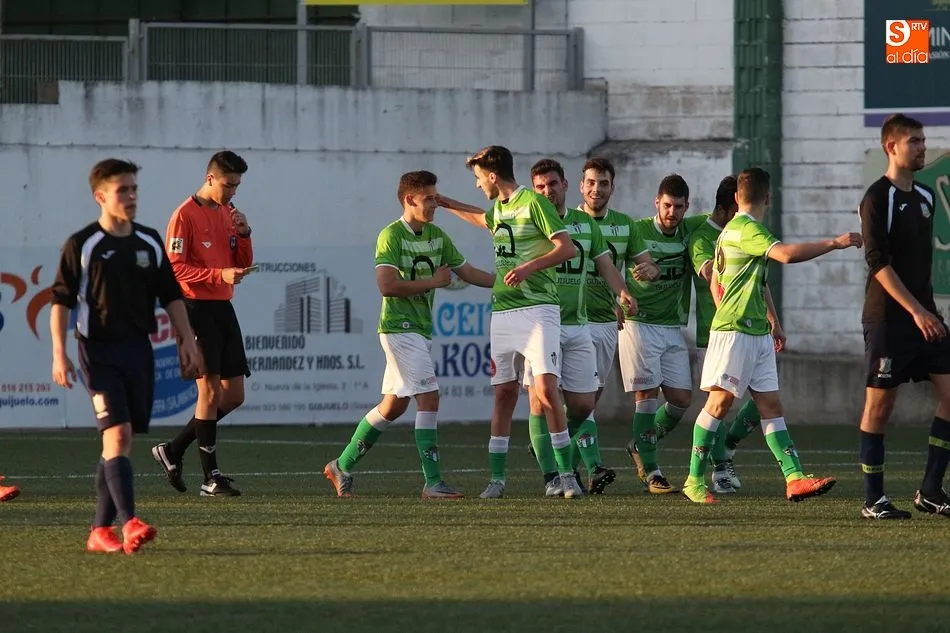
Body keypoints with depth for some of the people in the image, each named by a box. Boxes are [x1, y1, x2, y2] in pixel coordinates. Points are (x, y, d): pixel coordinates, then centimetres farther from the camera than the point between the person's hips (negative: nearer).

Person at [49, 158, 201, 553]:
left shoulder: (149, 243, 10)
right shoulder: (82, 245, -5)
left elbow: (171, 296, 17)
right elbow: (60, 301, -5)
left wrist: (187, 340, 9)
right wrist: (59, 354, -12)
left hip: (139, 349, 5)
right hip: (99, 350, -5)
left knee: (119, 443, 6)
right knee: (117, 434, -17)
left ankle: (101, 531, 12)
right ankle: (129, 523, -24)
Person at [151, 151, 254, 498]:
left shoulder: (228, 212, 15)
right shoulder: (186, 215, -8)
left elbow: (242, 263, 17)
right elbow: (175, 268, -13)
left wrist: (243, 234, -1)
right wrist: (219, 274, -23)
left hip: (223, 307, 8)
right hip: (196, 308, -8)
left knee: (234, 396, 7)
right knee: (210, 389, -11)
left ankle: (173, 450, 19)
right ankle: (211, 477, -9)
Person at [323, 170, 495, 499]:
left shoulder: (437, 236, 11)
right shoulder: (391, 236, -12)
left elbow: (467, 272, 18)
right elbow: (387, 286, -22)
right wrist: (432, 282, -15)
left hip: (420, 330, 9)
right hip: (399, 327, -9)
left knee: (394, 405, 13)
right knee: (429, 398, -15)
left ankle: (343, 466, 26)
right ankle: (433, 482, -15)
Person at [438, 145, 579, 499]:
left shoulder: (534, 203, -8)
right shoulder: (500, 208, 16)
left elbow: (567, 248, -14)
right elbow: (484, 220, 42)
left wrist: (530, 267, -23)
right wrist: (446, 204, 48)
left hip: (537, 309, -8)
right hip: (502, 311, 8)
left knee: (546, 388, -16)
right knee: (504, 393, 6)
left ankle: (567, 475, -11)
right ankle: (497, 479, 9)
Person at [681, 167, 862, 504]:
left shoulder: (731, 230, 17)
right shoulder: (748, 229, -14)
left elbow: (715, 282, 26)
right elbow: (786, 253, -30)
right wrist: (835, 243, -26)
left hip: (757, 334, 10)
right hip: (735, 333, -10)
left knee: (771, 405, 2)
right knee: (720, 401, -6)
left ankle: (795, 478, -5)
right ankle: (695, 480, 0)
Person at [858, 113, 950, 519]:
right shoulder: (878, 198, -9)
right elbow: (878, 262, -16)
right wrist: (915, 310, -21)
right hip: (887, 318, -7)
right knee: (880, 403, -3)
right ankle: (874, 500, 3)